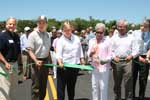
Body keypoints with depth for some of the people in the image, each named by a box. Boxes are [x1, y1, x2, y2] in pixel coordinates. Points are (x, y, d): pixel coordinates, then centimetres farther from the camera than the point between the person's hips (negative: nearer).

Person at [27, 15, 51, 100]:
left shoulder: (47, 35, 8)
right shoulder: (33, 35, -11)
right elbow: (30, 50, -15)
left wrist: (49, 61, 14)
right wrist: (36, 61, -28)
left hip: (45, 61, 6)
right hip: (37, 62, -6)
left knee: (44, 85, 15)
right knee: (36, 86, -1)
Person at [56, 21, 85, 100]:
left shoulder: (76, 38, 7)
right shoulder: (61, 41, -7)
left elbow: (80, 52, 14)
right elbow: (58, 54, -16)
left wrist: (82, 62, 13)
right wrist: (60, 63, -33)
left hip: (75, 66, 5)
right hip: (64, 67, -5)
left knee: (72, 87, 18)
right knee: (61, 87, -1)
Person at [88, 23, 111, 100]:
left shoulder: (107, 41, -3)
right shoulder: (91, 41, 9)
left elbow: (110, 55, -3)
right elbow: (89, 54, 11)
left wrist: (106, 60, -22)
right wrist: (91, 53, -12)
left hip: (104, 67, -4)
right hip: (94, 67, 4)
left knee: (103, 87, 0)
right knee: (94, 86, 11)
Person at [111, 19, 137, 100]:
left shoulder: (130, 38, 10)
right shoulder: (114, 38, 11)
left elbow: (134, 50, 8)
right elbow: (111, 50, 8)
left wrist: (131, 56, -10)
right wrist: (114, 57, -8)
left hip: (127, 61, -1)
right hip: (117, 61, 1)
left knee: (128, 82, -5)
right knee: (117, 82, 9)